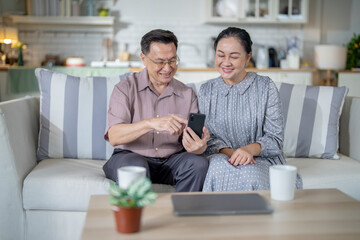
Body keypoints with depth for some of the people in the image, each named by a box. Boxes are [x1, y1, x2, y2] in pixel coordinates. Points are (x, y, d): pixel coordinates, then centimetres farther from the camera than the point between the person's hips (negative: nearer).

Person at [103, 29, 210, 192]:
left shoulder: (187, 94, 8)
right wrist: (151, 123, -33)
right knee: (135, 166, -35)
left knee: (199, 163, -26)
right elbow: (113, 137, -16)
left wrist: (199, 146, -26)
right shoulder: (125, 88, -2)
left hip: (171, 161, 3)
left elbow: (195, 140, 1)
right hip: (130, 156, -3)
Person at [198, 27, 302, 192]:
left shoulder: (266, 87, 0)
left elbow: (275, 138, -3)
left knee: (250, 175, -36)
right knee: (219, 169, -34)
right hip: (220, 157, 2)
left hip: (260, 159, -1)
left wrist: (250, 149, -24)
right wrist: (229, 152, -16)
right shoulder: (206, 91, 8)